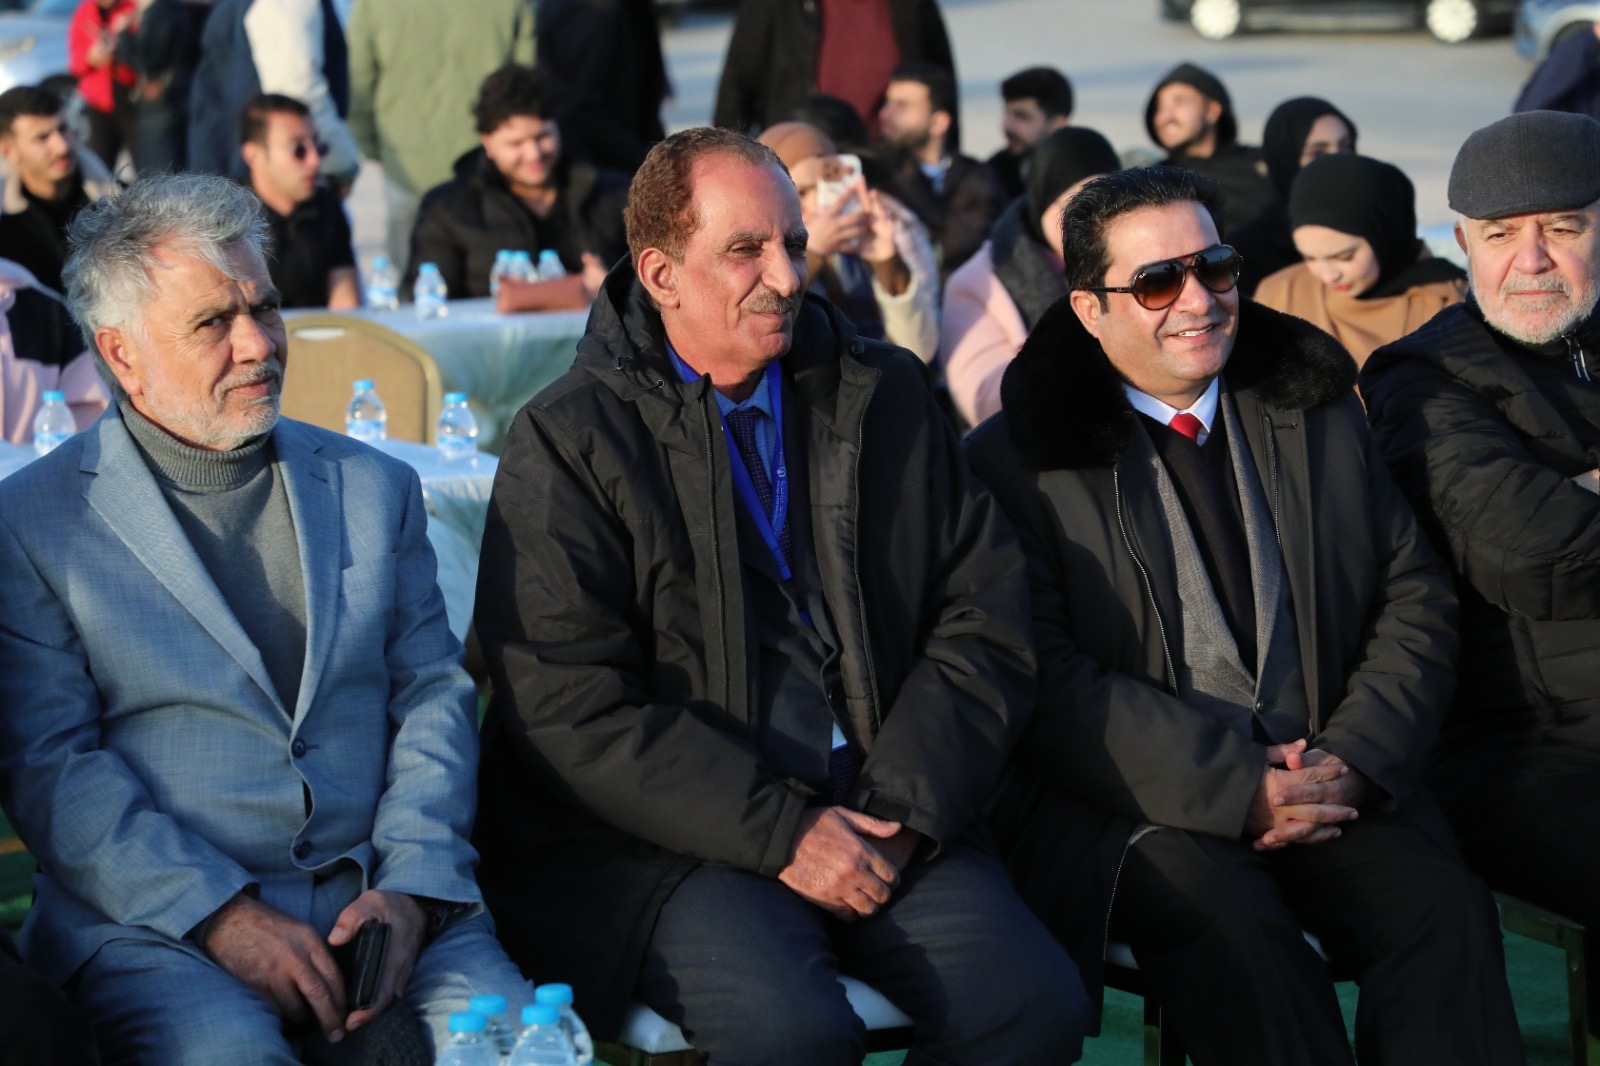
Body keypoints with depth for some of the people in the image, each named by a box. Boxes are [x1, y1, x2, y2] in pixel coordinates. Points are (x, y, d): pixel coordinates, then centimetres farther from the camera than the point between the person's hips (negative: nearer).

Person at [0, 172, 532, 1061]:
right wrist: (220, 916, -14)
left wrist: (409, 886, -5)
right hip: (152, 925, -3)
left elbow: (435, 696, 12)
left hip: (380, 906, 3)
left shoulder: (376, 488, 16)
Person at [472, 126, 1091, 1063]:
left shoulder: (888, 397, 12)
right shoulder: (568, 443, -1)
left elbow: (986, 619, 9)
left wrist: (901, 809, -6)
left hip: (880, 815, 4)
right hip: (665, 840, -4)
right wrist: (779, 831, -14)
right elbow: (569, 706, -9)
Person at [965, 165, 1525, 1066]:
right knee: (1226, 914, -34)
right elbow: (1045, 678, -7)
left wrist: (1354, 760, -6)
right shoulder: (1016, 458, 1)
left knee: (1444, 907, -26)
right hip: (1133, 806, -3)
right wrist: (1234, 788, -17)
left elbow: (1417, 600, 13)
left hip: (1336, 782, 4)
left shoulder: (1317, 410, 15)